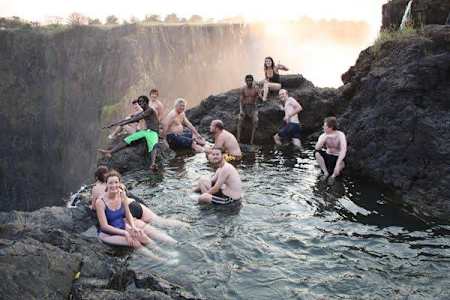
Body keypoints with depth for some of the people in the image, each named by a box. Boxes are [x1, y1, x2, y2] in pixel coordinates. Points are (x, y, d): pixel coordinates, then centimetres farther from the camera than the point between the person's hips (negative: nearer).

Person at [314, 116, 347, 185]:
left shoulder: (340, 135, -20)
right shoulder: (323, 135, -9)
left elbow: (343, 151, -31)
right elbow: (317, 148, -24)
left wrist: (337, 165, -41)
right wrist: (325, 137, -34)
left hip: (338, 157, -3)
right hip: (328, 156, 3)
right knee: (316, 153, -26)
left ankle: (333, 175, -1)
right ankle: (326, 173, -9)